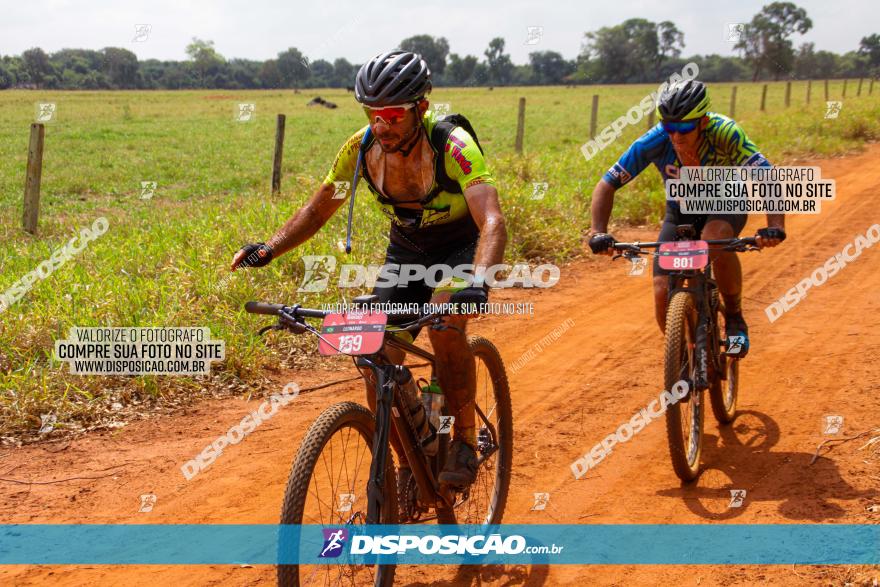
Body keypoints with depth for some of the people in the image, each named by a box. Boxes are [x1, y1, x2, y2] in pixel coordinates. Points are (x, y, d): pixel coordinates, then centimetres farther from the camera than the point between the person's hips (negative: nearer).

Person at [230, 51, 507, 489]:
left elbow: (492, 221, -43)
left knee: (445, 325, -34)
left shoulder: (453, 146, -31)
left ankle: (465, 441, -12)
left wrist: (477, 281, -61)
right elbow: (318, 209, -5)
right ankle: (409, 467, 12)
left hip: (462, 245, -4)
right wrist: (269, 249, -22)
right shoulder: (362, 148, -18)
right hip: (406, 250, 4)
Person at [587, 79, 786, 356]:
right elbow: (606, 185, -21)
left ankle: (735, 318, -13)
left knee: (716, 238, -38)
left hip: (725, 206, -2)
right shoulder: (654, 142, -28)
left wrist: (775, 227, -54)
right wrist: (598, 232, -35)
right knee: (663, 292, -13)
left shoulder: (725, 133, -33)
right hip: (680, 212, 2)